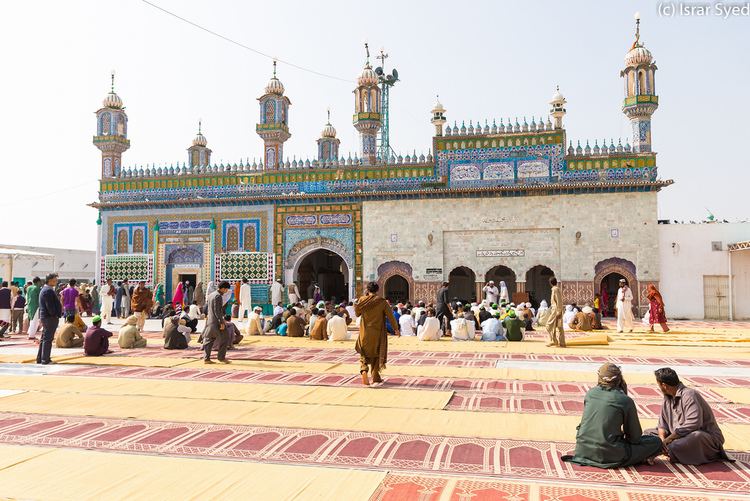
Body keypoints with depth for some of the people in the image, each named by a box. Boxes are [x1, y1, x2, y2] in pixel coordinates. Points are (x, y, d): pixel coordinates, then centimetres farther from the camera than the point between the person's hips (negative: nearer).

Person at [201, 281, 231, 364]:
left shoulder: (211, 295, 14)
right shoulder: (218, 296, -15)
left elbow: (206, 308, 20)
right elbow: (217, 311, -20)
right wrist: (221, 322, -20)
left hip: (209, 321, 9)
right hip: (216, 322, -9)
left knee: (209, 340, 12)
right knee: (224, 339, 2)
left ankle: (206, 358, 12)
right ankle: (221, 357, 5)